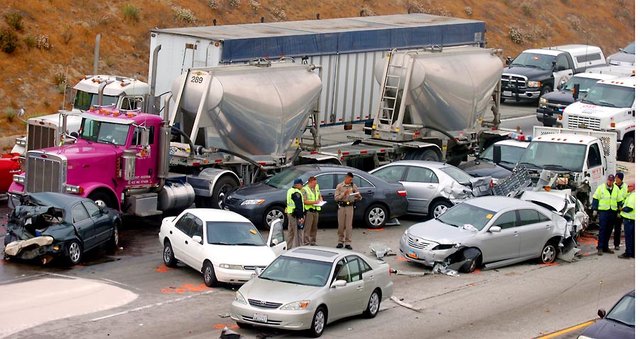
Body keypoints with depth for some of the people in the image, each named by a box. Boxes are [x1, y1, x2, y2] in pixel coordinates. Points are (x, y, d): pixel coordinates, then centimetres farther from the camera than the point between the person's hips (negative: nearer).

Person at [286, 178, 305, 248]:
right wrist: (301, 217, -21)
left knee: (291, 231, 17)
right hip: (295, 214, -10)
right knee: (297, 232, -5)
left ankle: (289, 247, 23)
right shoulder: (296, 193, -18)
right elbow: (299, 206, -21)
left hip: (289, 213, 10)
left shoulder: (289, 191, 13)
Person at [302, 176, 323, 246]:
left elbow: (320, 195, 28)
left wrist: (320, 200, 6)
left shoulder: (317, 187, 14)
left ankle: (313, 242, 20)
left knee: (314, 228, 12)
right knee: (307, 228, -9)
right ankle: (306, 243, -9)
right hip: (309, 210, -7)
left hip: (316, 210, 7)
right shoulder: (304, 189, -9)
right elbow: (304, 201, -15)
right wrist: (314, 202, -21)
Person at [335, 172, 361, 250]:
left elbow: (359, 198, 10)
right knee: (341, 225, 4)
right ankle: (340, 242, 14)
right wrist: (344, 194, -17)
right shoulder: (339, 186, 2)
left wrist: (358, 196, -12)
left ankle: (348, 243, 0)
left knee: (349, 226, -2)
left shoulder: (353, 186, 7)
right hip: (341, 207, -1)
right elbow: (336, 198, -5)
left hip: (350, 207, 1)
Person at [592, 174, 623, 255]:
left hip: (612, 212, 4)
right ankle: (600, 248, -7)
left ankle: (605, 247, 16)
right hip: (603, 211, -4)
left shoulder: (616, 189, 10)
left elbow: (619, 201, 15)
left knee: (609, 231, 8)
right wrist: (594, 209, -5)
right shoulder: (601, 187, 0)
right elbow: (595, 199, 1)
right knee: (602, 230, -7)